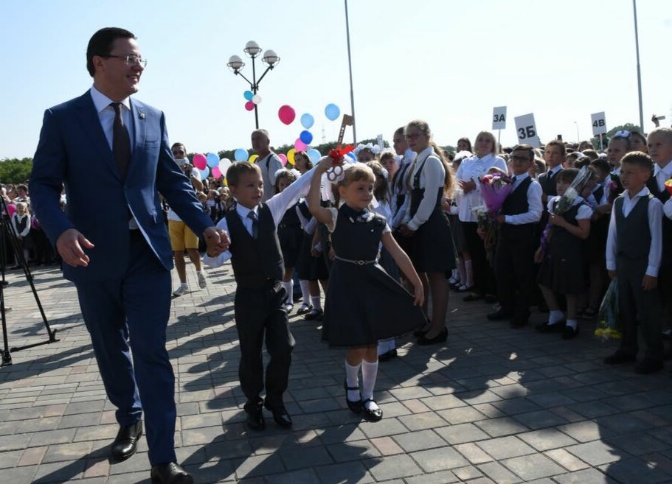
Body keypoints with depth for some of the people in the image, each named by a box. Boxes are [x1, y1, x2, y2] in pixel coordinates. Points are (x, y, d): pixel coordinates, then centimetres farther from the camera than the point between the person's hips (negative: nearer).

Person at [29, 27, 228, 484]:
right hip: (94, 255, 0)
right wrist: (61, 230, -25)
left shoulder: (154, 117, 6)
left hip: (148, 251, 0)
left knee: (152, 353, -2)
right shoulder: (62, 118, -2)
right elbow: (43, 184, -5)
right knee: (111, 350, 17)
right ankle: (129, 421, 42)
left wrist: (205, 225, -5)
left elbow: (174, 180, 8)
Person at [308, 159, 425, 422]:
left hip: (372, 281, 4)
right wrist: (319, 171, -27)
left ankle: (368, 397, 27)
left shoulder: (378, 221, 3)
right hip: (347, 282, -4)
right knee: (357, 346, 0)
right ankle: (351, 385, 32)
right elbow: (313, 207, -29)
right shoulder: (335, 217, -7)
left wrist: (417, 283, 3)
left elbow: (398, 253, 3)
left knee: (371, 345, 10)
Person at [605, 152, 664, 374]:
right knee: (625, 310, 15)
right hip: (623, 263, 7)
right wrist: (611, 263, 9)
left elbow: (656, 238, -13)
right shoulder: (618, 202, 7)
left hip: (643, 265, -6)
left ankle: (654, 356, 13)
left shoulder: (652, 203, -12)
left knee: (648, 312, 1)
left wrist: (652, 271, -14)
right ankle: (627, 349, 28)